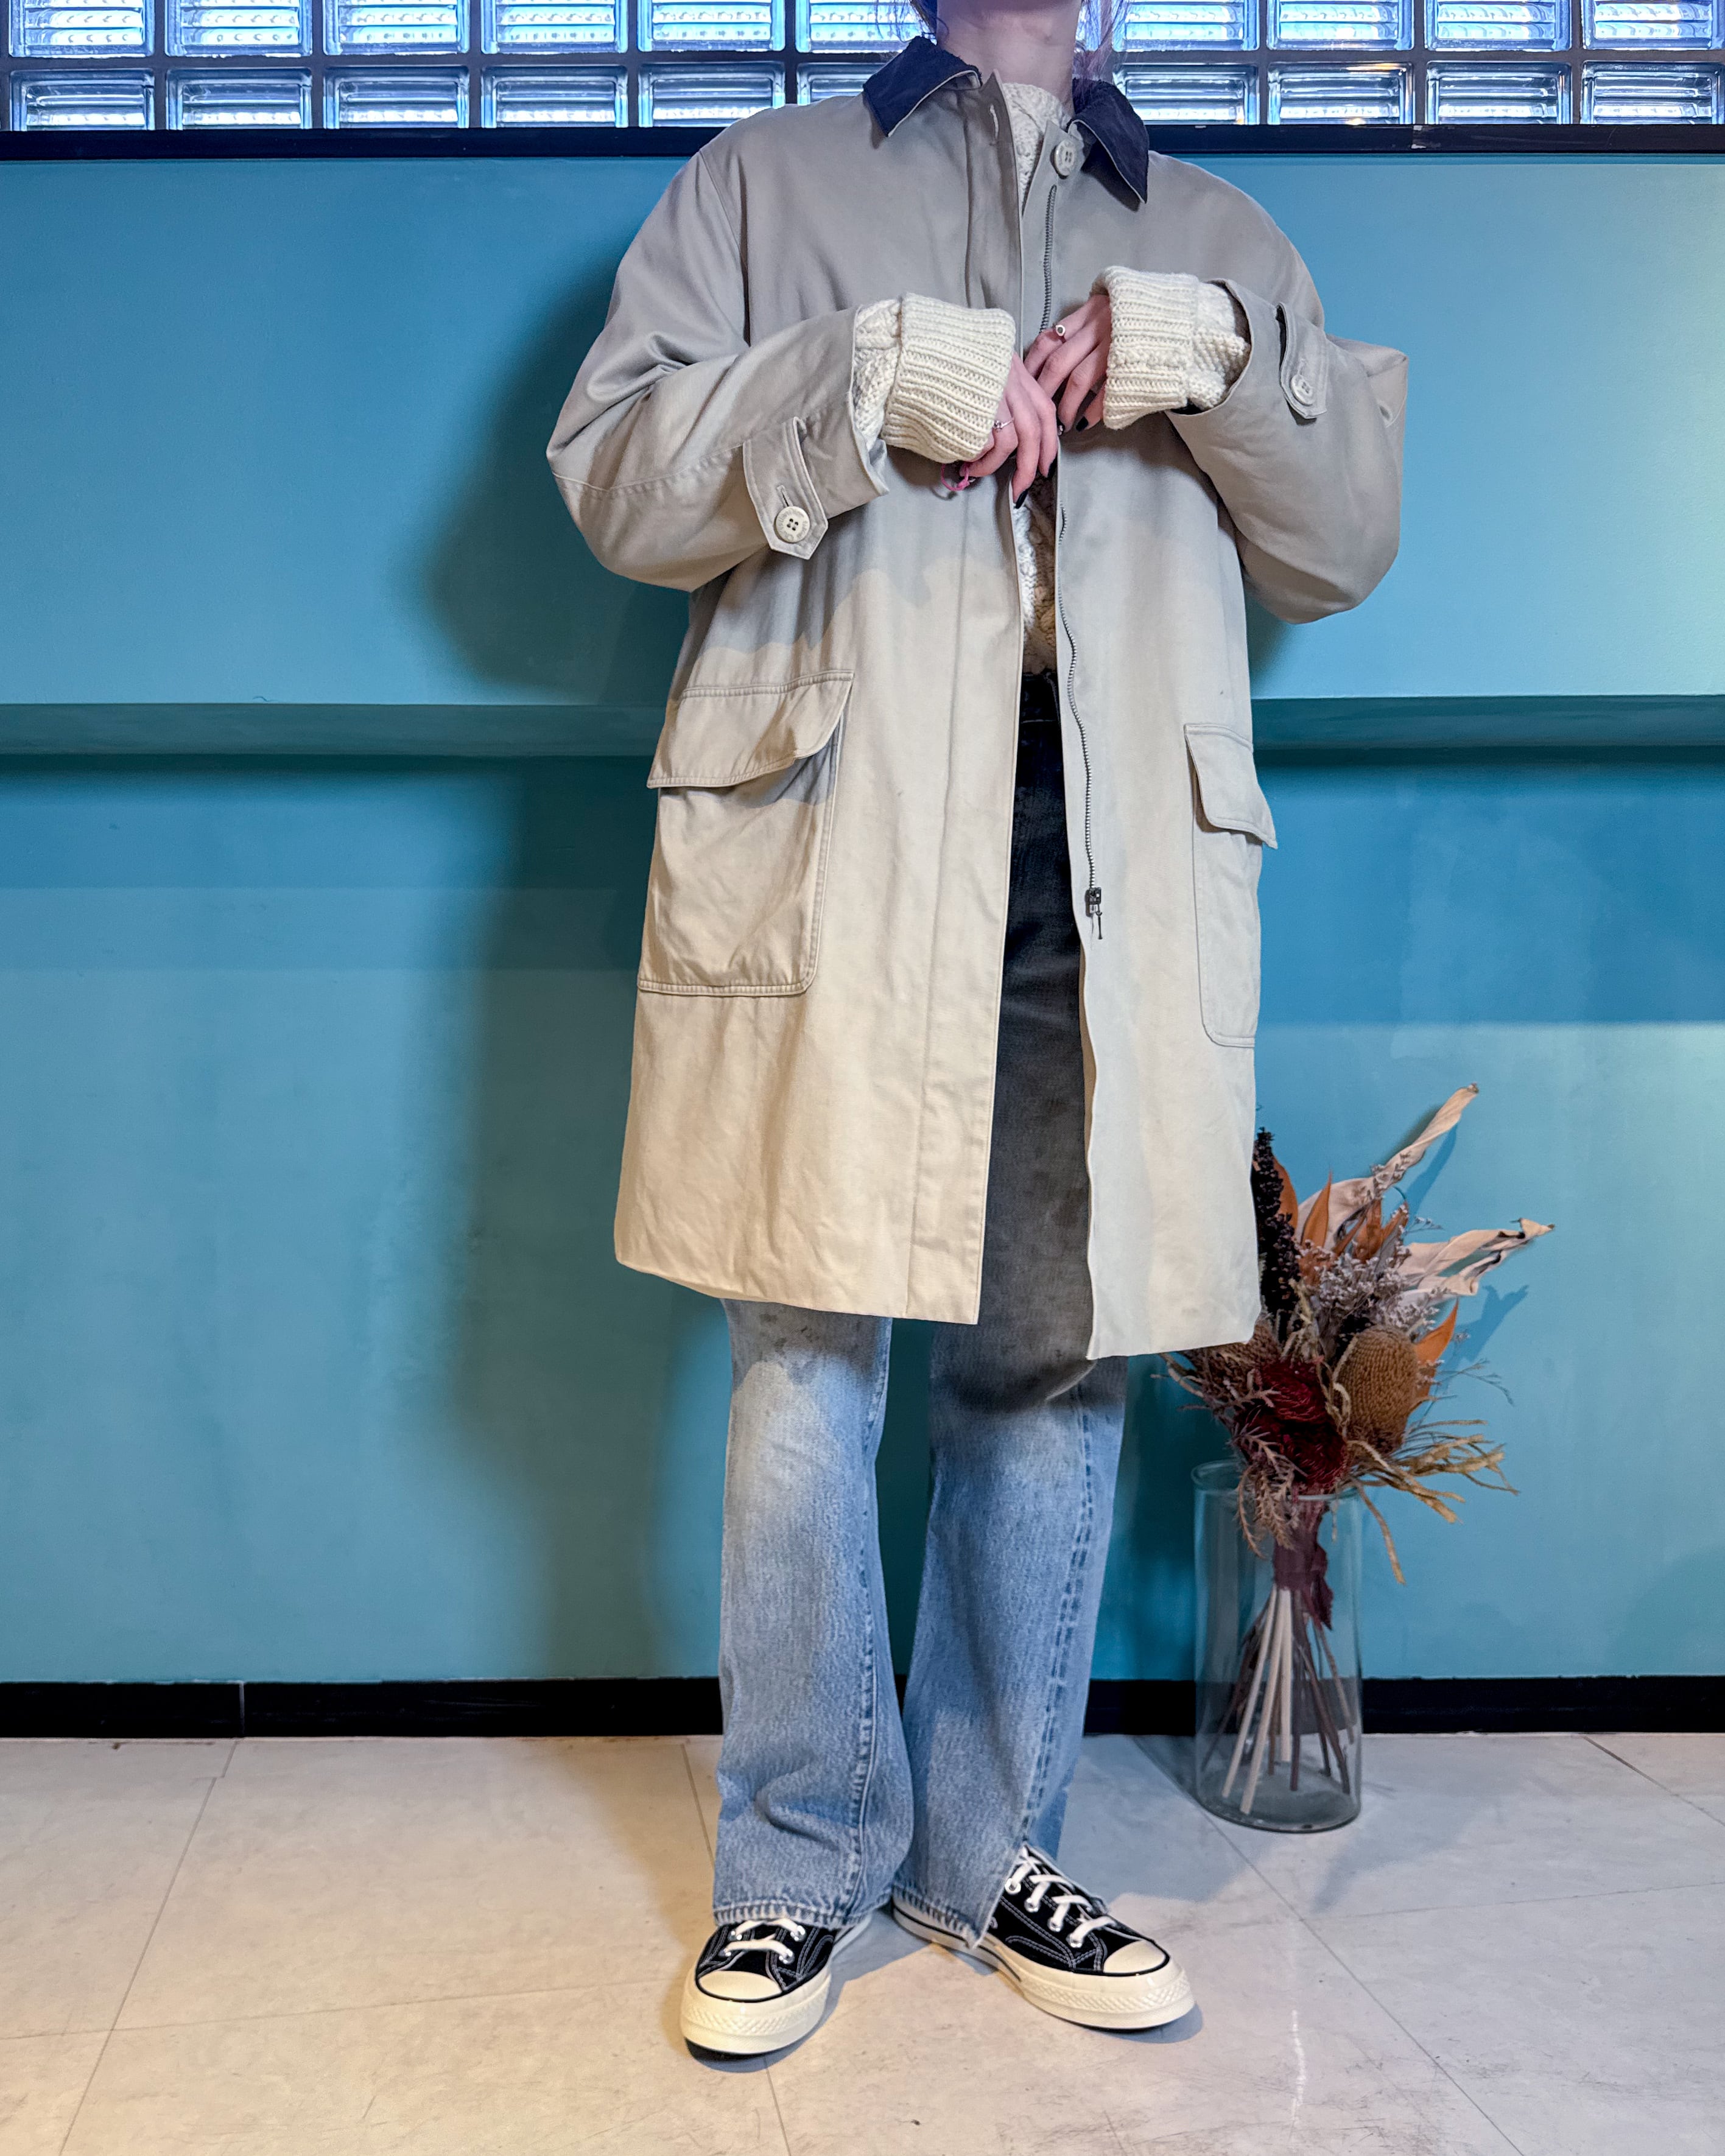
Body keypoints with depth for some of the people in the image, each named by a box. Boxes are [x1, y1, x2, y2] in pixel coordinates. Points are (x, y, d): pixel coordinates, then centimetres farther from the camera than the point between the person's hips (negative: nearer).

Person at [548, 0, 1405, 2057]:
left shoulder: (1217, 236, 24)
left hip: (1111, 859, 3)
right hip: (830, 832, -2)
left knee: (1059, 1361, 4)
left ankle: (992, 1847, 21)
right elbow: (614, 472, 6)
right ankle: (800, 1861, 15)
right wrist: (876, 378, -6)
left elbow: (1343, 542, 15)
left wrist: (1218, 355, -1)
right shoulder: (765, 181, 18)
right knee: (806, 1352, -2)